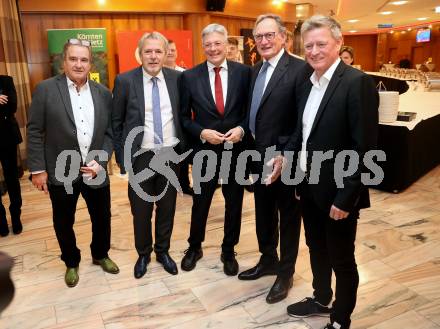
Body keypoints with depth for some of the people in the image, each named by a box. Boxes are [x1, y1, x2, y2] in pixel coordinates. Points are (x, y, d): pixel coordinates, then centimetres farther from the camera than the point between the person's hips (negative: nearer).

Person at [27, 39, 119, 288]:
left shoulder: (103, 93, 2)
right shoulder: (46, 89, -6)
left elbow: (110, 132, 3)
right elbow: (35, 131, -5)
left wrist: (100, 162, -9)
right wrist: (37, 169, -7)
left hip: (95, 171, 2)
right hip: (61, 173, -2)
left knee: (102, 218, 15)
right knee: (64, 223, 14)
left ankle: (101, 255, 42)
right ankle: (72, 263, 38)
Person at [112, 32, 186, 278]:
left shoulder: (177, 78, 0)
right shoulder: (125, 81, -6)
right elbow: (116, 122, 0)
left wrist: (184, 148, 6)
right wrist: (121, 155, -2)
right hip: (140, 157, -1)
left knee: (167, 208, 15)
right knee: (141, 211, 12)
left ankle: (163, 251, 37)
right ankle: (143, 254, 35)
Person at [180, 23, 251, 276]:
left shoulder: (244, 72, -3)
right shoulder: (190, 76, -3)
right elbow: (184, 117, 0)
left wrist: (242, 129, -16)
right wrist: (202, 132, -16)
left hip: (236, 149, 1)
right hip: (205, 150, 0)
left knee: (234, 203, 14)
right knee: (200, 202, 14)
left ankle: (228, 251, 35)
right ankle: (195, 247, 38)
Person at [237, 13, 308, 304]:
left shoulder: (299, 69, -15)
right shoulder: (256, 70, 10)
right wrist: (252, 146, 6)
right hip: (259, 156, 8)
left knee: (288, 215, 10)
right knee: (264, 212, 20)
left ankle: (286, 272, 29)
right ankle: (268, 260, 41)